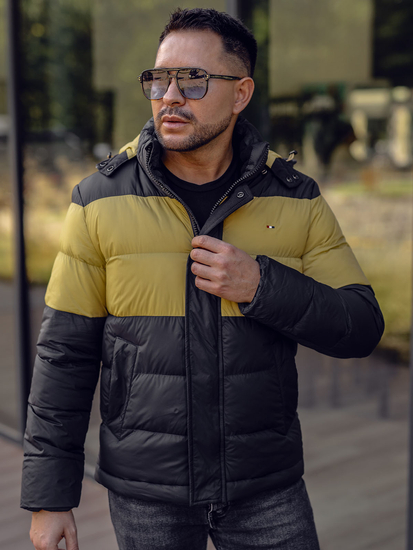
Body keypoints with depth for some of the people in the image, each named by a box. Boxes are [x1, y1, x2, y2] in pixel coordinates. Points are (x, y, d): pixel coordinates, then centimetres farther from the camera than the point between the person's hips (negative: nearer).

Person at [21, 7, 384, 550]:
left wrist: (261, 286, -20)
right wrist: (50, 497, -3)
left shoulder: (296, 199, -2)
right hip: (145, 493, 0)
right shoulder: (101, 200, -6)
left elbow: (362, 327, -4)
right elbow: (64, 354, -4)